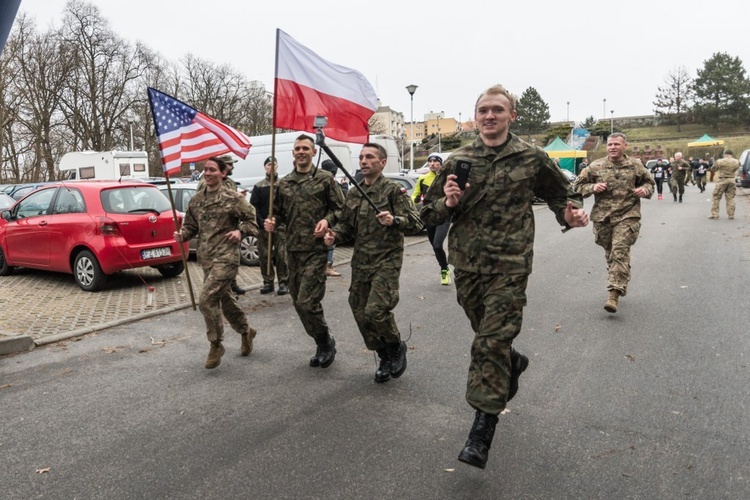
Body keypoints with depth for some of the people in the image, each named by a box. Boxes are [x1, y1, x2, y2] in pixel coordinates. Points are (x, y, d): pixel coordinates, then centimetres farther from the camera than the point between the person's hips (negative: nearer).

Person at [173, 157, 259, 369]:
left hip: (226, 256, -7)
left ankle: (216, 345, 3)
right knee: (224, 298, 16)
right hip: (206, 257, 7)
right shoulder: (196, 200, 10)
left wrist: (240, 231, -19)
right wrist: (182, 235, -4)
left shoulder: (233, 198, -6)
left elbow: (252, 219, -1)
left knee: (207, 299, -14)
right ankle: (246, 331, 38)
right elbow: (191, 226, 16)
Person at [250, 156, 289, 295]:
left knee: (282, 255, -3)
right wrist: (261, 223, -8)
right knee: (264, 256, 5)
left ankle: (283, 282, 6)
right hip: (263, 227, 2)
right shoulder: (258, 186, 9)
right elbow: (253, 206, 3)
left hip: (281, 226, -2)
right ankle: (268, 282, 15)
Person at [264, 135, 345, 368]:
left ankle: (326, 341, 13)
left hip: (316, 248, -6)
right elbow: (279, 213, 17)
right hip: (293, 250, 6)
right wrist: (271, 222, -4)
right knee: (298, 302, 10)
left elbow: (339, 208, 2)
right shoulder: (284, 183, 12)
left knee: (307, 302, -12)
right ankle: (322, 345, 27)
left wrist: (327, 220, -16)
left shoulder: (325, 179, 0)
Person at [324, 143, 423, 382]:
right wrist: (334, 235, -1)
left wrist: (394, 220, -28)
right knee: (361, 314, 7)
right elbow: (347, 225, 19)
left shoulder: (393, 190, -6)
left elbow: (416, 223, -10)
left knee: (375, 311, -18)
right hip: (360, 262, 6)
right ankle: (386, 359, 28)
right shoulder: (353, 194, 12)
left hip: (386, 261, -6)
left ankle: (397, 347, 13)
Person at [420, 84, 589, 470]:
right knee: (486, 335, 19)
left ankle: (483, 427, 2)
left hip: (509, 266, -3)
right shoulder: (457, 161, 5)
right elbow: (429, 214, 9)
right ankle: (513, 363, 52)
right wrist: (448, 203, -13)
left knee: (491, 342, -8)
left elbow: (562, 194, 16)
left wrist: (572, 213, -6)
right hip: (466, 264, 4)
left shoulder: (531, 159, 0)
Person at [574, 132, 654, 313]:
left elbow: (649, 182, 20)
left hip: (627, 216, -2)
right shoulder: (595, 166, 3)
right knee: (610, 253, 13)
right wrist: (592, 187, -11)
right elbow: (578, 186, 9)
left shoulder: (636, 165, 5)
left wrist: (645, 190, -3)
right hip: (602, 217, 2)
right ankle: (620, 284, 35)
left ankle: (614, 294, -19)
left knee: (620, 252, -15)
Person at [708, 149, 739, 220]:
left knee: (716, 198, 4)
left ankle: (714, 214, 0)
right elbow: (737, 167, 18)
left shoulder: (720, 161, -11)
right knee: (730, 198, 10)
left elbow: (713, 169, -1)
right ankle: (731, 214, 10)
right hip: (731, 181, 4)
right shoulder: (736, 162, 0)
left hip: (722, 180, -4)